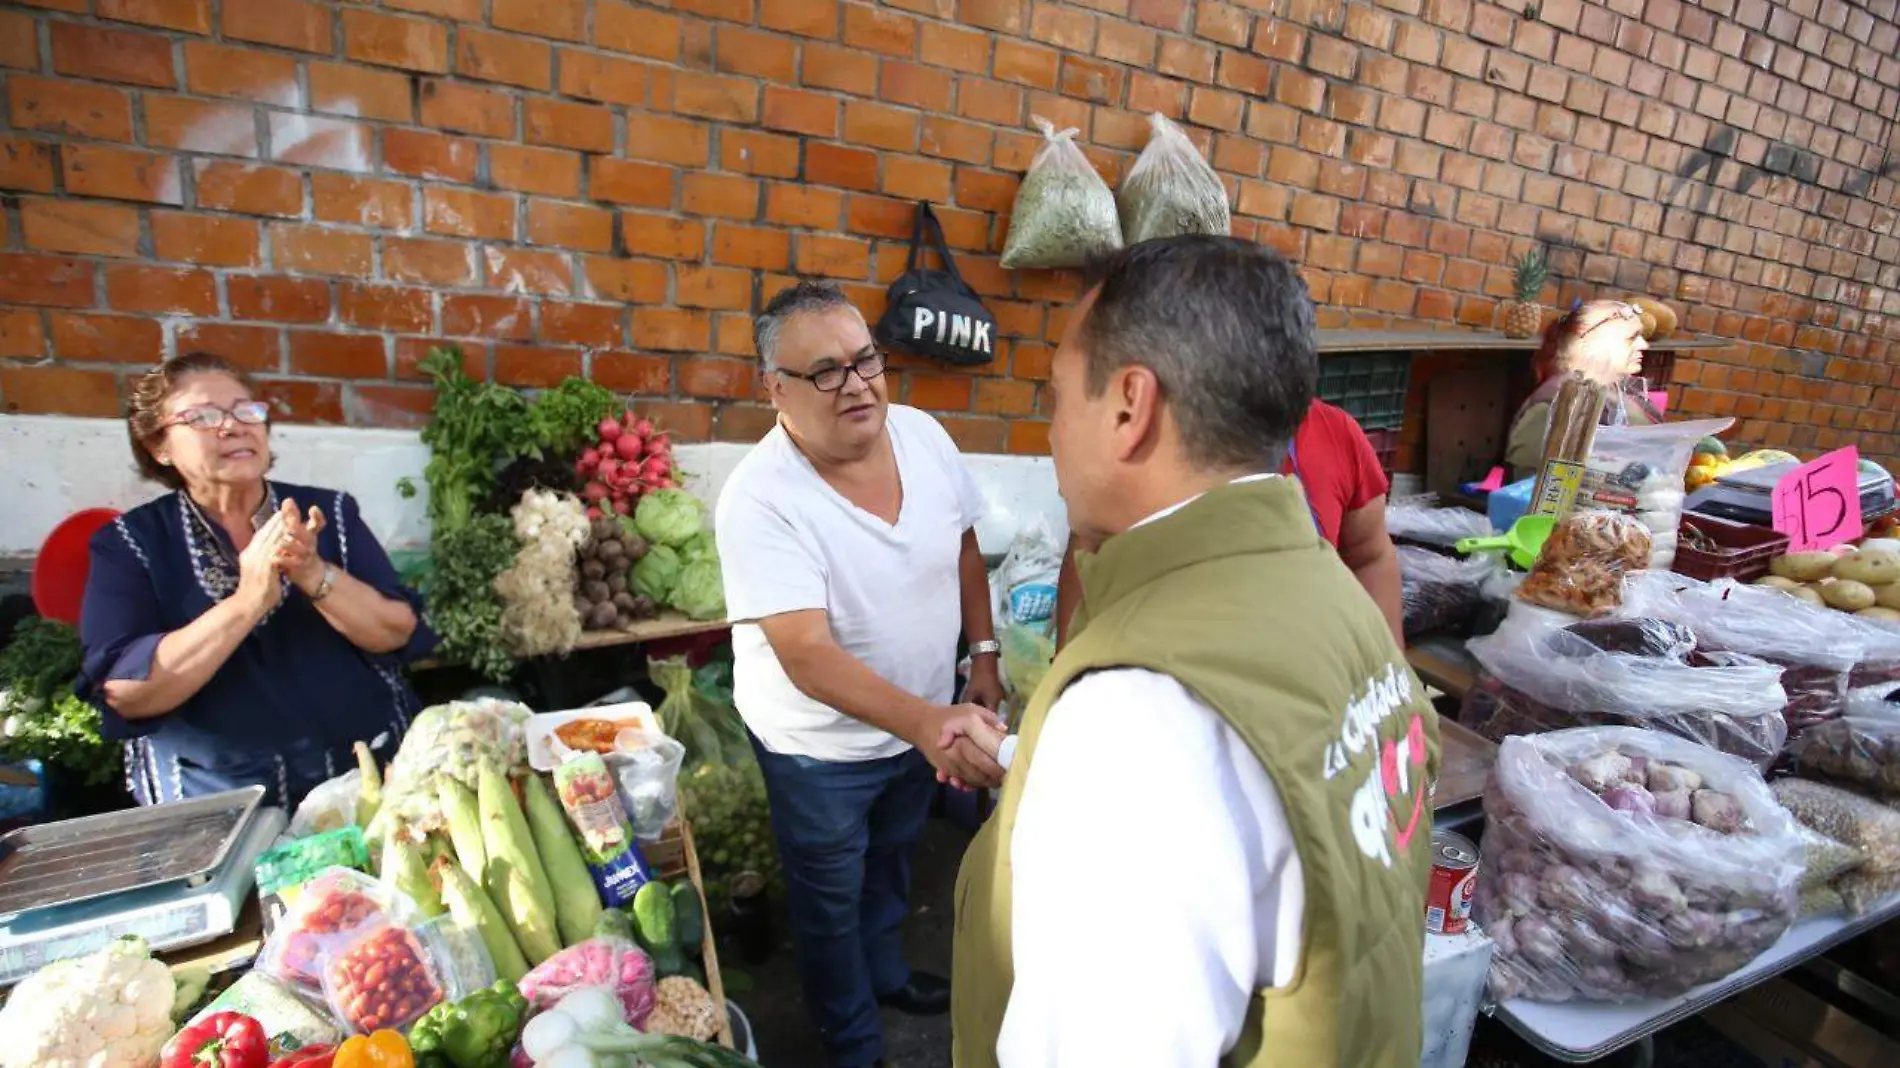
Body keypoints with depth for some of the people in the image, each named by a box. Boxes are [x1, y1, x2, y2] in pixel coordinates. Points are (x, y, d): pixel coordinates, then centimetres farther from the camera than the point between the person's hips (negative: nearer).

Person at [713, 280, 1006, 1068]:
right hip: (820, 746, -5)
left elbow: (963, 547, 3)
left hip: (924, 718, 5)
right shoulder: (759, 499, -30)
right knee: (831, 902, 20)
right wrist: (928, 722, -48)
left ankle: (886, 973, 60)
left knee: (890, 863, 31)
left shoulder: (922, 435, -12)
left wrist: (983, 653, 2)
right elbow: (807, 656, -36)